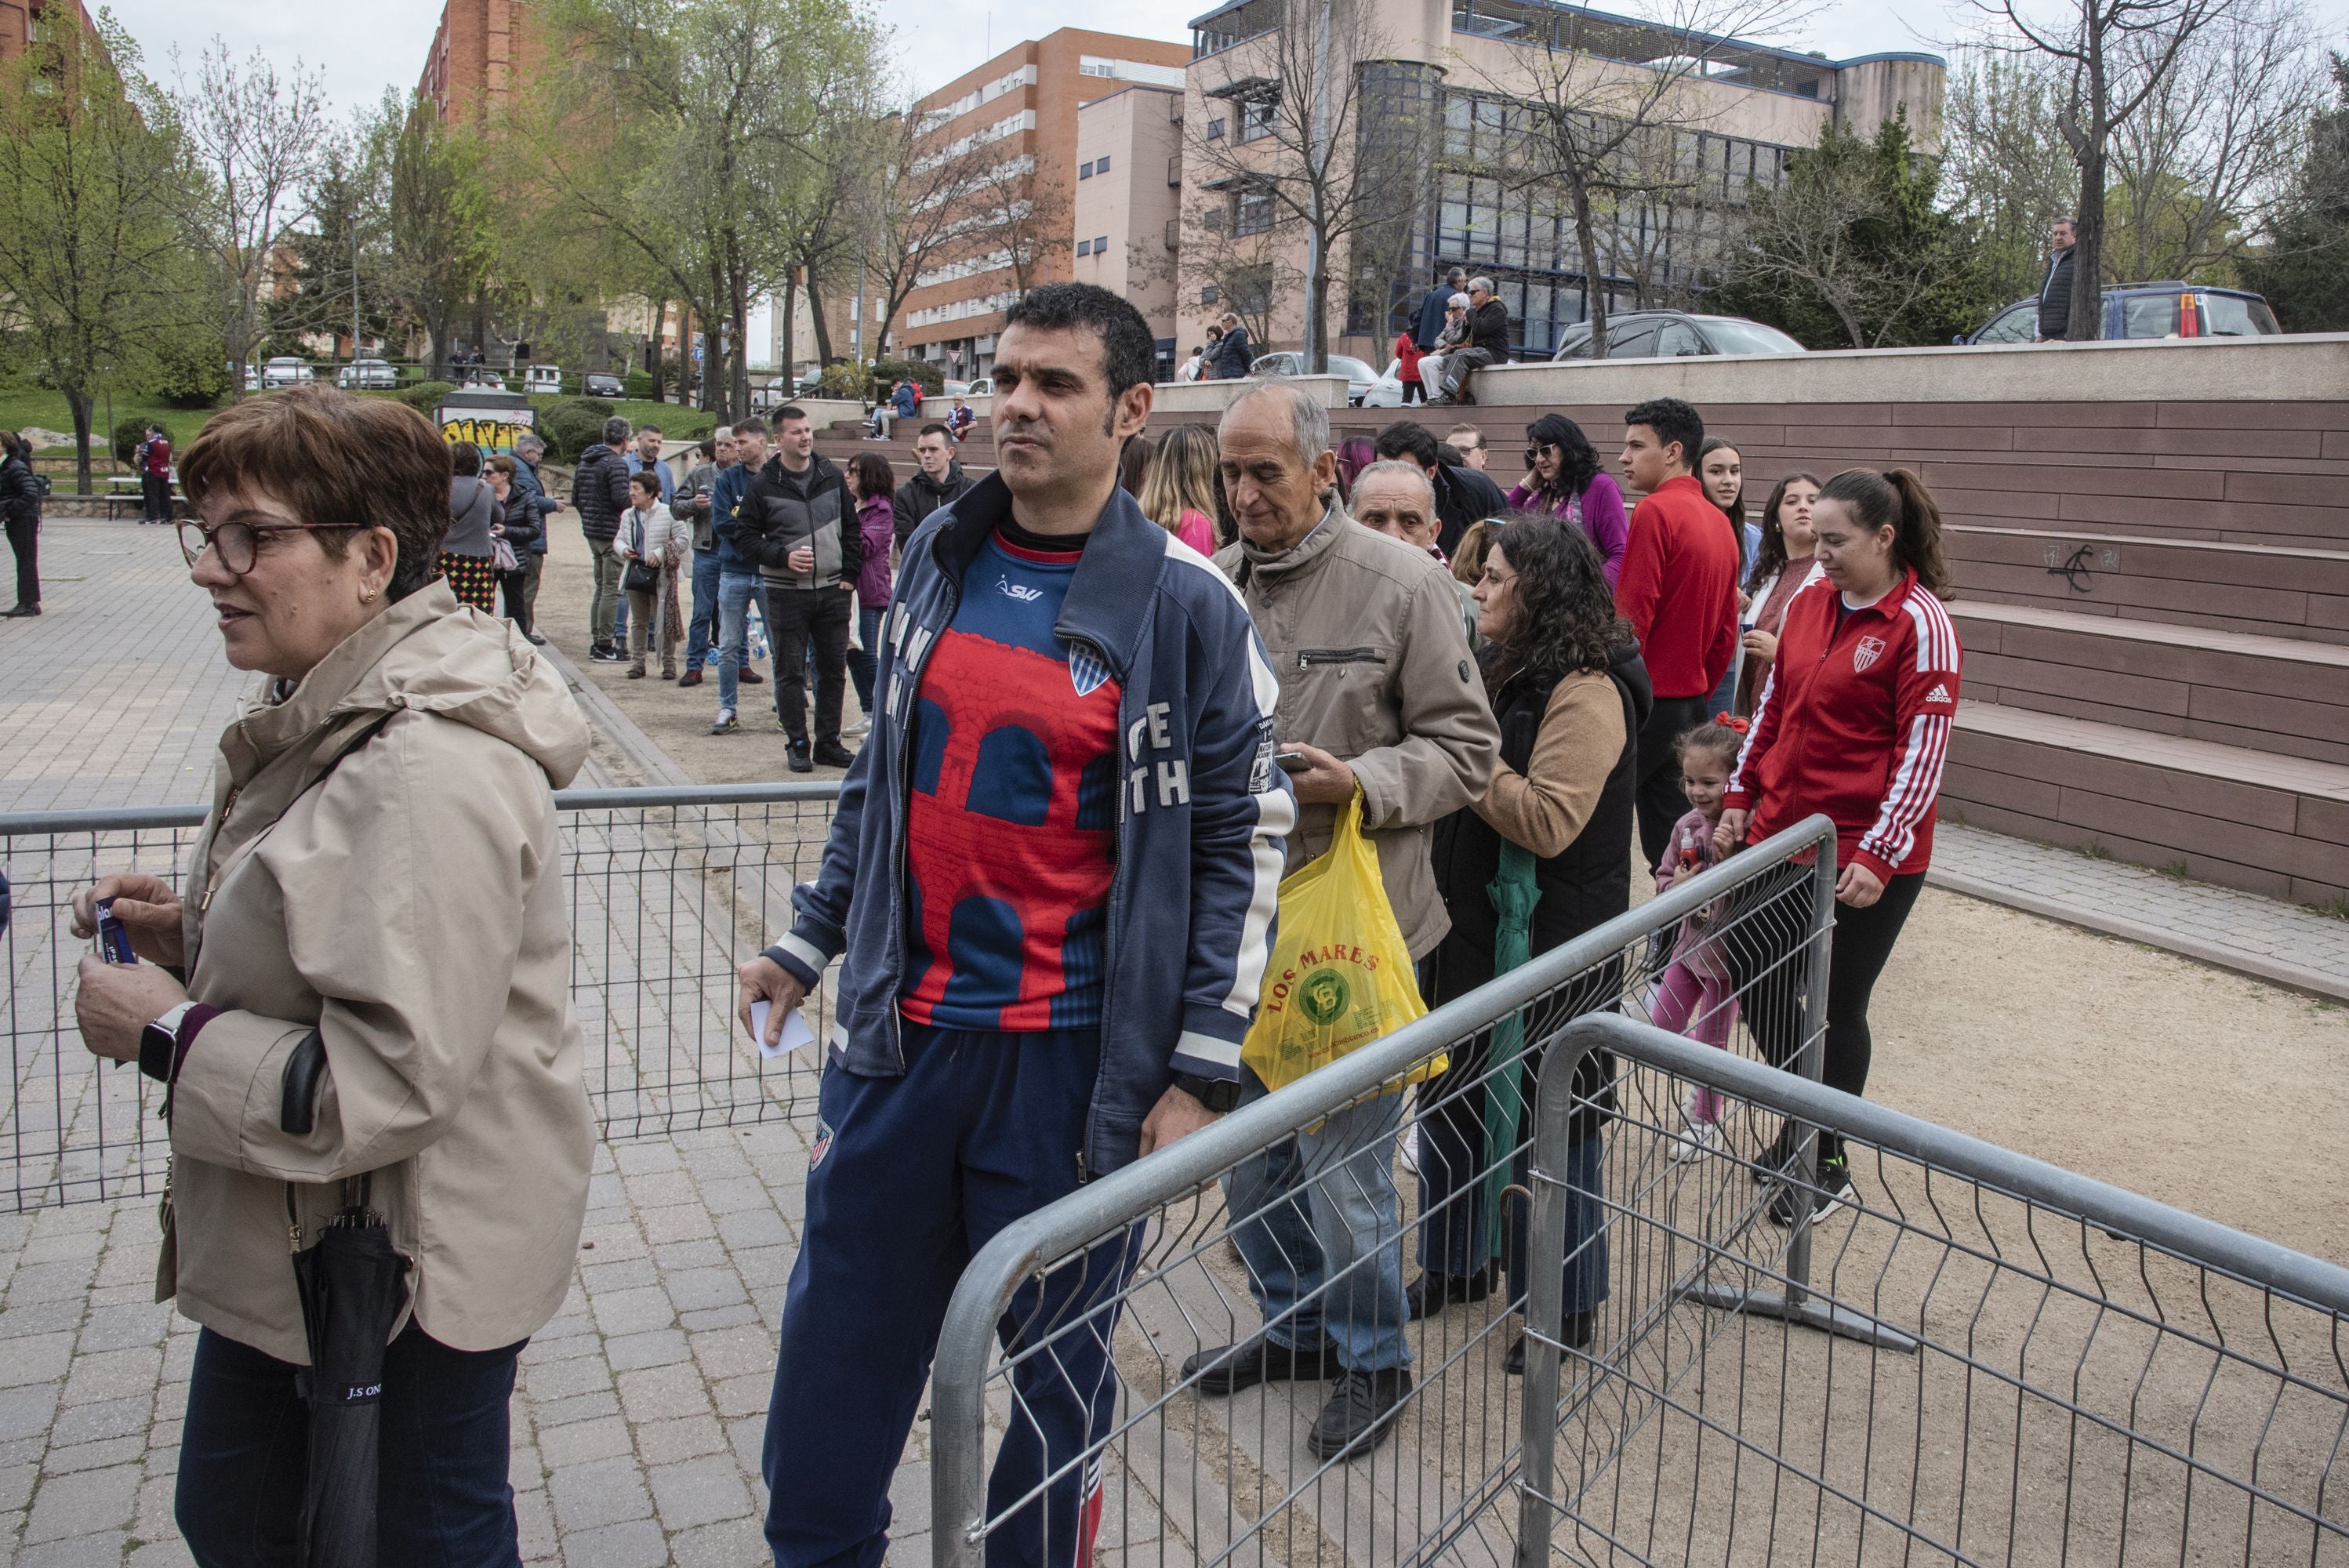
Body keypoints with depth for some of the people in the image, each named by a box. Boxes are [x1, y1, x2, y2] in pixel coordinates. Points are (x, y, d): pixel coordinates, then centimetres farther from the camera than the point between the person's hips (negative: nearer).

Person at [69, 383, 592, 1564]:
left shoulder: (429, 771, -30)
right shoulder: (328, 711, 5)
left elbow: (393, 1081, -32)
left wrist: (169, 1035, -20)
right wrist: (193, 927, 2)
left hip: (405, 1270, -10)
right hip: (284, 1246, 10)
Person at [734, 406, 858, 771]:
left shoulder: (832, 477, 6)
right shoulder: (763, 485, -4)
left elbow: (851, 530, 11)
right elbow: (745, 535, -3)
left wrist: (849, 576, 3)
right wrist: (783, 557, -16)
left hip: (833, 591, 3)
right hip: (786, 593, -3)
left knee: (834, 669, 7)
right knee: (790, 672, 2)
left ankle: (829, 743, 18)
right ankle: (797, 744, 13)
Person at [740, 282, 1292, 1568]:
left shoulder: (1184, 604, -9)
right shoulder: (937, 555, 6)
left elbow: (1244, 839, -7)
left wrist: (1198, 1073, -11)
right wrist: (809, 940, 16)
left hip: (1072, 1054, -4)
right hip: (900, 1028, 5)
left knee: (1060, 1365, 14)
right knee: (836, 1343, 17)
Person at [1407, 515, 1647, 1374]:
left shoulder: (1586, 692, -19)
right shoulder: (1507, 670, 11)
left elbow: (1549, 821, -26)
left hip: (1550, 945, -9)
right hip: (1474, 925, 9)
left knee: (1545, 1118, 4)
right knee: (1450, 1097, 18)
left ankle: (1563, 1305, 21)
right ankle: (1458, 1262, 36)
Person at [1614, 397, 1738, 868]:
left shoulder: (1655, 511, -13)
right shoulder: (1717, 521, 13)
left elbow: (1632, 617, -17)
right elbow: (1726, 631, 17)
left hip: (1646, 701, -8)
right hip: (1691, 702, 8)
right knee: (1671, 843, 11)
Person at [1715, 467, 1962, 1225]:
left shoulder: (1920, 625, -13)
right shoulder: (1808, 603, 6)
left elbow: (1923, 752, -15)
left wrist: (1879, 855, -20)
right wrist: (1740, 797, 13)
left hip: (1864, 857, -6)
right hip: (1780, 833, 6)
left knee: (1837, 1009, 6)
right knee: (1752, 976, 9)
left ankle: (1827, 1166, 26)